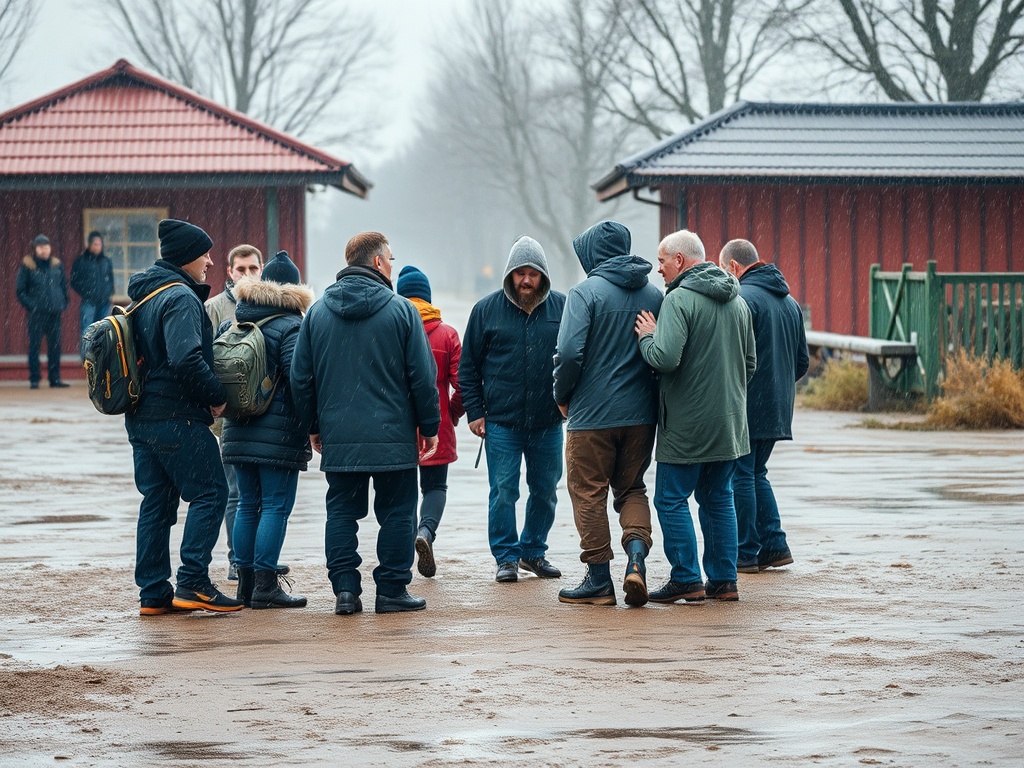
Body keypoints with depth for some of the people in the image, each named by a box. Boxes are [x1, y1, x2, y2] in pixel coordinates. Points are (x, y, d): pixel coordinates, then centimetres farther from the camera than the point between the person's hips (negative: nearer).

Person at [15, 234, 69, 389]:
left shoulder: (56, 265, 11)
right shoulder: (27, 266, -1)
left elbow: (64, 286, 20)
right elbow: (20, 290, 0)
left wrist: (63, 304, 8)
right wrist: (30, 305, -9)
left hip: (55, 312, 4)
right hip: (37, 313, -4)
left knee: (55, 346, 4)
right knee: (34, 345, -3)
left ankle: (55, 377, 10)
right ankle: (34, 379, 2)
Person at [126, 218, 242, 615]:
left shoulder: (144, 294, 16)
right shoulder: (181, 299, -15)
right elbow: (186, 359, -27)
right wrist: (217, 396, -16)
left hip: (141, 418, 9)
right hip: (177, 418, -9)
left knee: (156, 501, 11)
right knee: (210, 493, -3)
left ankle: (153, 593, 12)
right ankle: (192, 583, -9)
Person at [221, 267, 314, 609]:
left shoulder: (235, 323, 10)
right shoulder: (289, 327, -10)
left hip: (239, 432, 7)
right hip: (279, 433, -7)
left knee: (247, 505, 13)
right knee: (276, 506, -3)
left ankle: (245, 583, 14)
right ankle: (265, 586, -6)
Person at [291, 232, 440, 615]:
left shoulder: (317, 312, 5)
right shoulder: (400, 310, -5)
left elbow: (301, 378, 8)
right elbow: (423, 376, -5)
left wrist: (313, 426, 18)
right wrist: (429, 427, 4)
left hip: (338, 439, 3)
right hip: (393, 436, -3)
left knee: (342, 511, 9)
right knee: (397, 512, 5)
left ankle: (345, 589, 3)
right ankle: (392, 590, 6)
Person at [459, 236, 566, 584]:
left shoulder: (562, 307, 2)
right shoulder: (487, 310, 1)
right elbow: (468, 367, 5)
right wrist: (474, 412, 0)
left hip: (548, 423, 2)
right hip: (501, 422, -2)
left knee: (545, 490, 10)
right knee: (503, 492, -2)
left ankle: (534, 551, 26)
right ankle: (507, 557, 8)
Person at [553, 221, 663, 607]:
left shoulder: (586, 292, -10)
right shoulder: (653, 294, 5)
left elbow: (569, 353, -18)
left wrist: (562, 396, -2)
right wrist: (648, 392, 14)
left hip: (592, 415, -5)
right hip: (641, 413, 5)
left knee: (589, 494, 6)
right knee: (632, 489, 17)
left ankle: (599, 579, 10)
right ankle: (637, 553, -6)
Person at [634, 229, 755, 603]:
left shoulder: (680, 299, -14)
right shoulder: (738, 302, 12)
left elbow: (665, 358, -25)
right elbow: (750, 362, 18)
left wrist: (648, 337, -6)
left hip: (687, 424, -8)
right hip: (729, 420, 8)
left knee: (671, 500, 1)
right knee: (718, 498, 15)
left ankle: (687, 579, 0)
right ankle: (724, 580, 15)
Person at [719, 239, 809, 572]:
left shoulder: (742, 298, -14)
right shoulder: (789, 302, 14)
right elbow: (802, 361, 17)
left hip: (745, 407, -8)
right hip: (778, 408, 8)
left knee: (741, 477, 0)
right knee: (757, 474, 18)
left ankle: (745, 554, 2)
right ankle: (775, 545, 13)